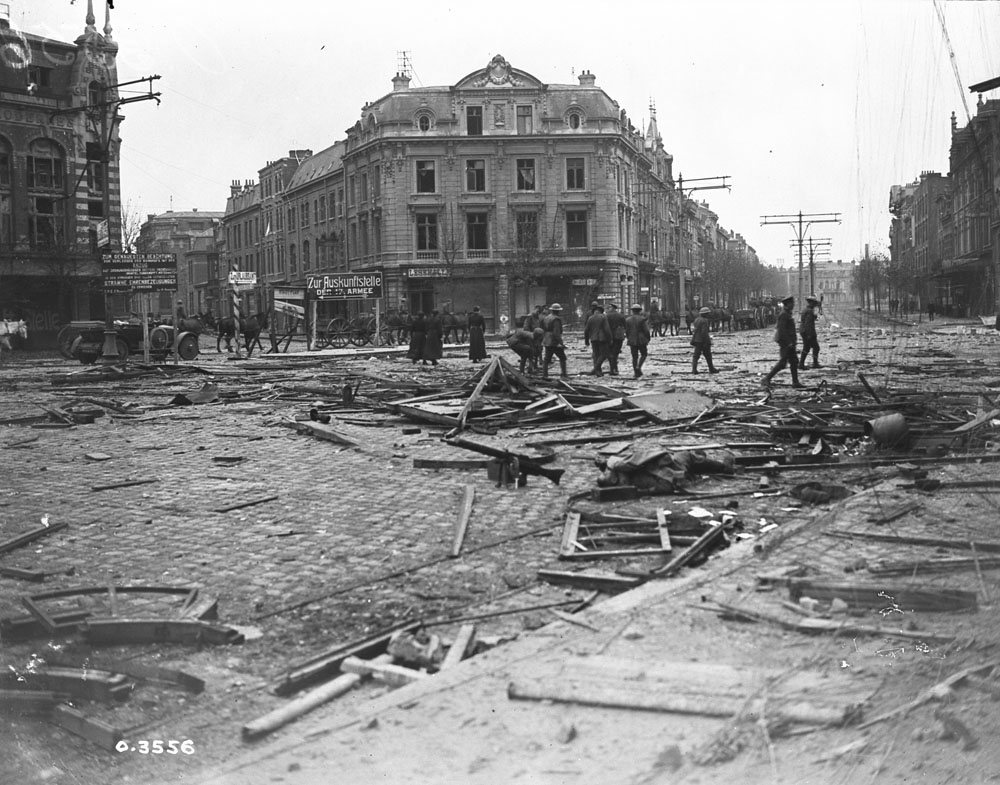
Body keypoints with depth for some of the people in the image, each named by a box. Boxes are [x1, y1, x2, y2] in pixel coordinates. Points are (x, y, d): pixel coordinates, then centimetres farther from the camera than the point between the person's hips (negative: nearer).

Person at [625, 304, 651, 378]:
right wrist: (648, 339, 4)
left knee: (634, 357, 8)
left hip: (632, 341, 3)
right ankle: (639, 367, -10)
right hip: (641, 341, -3)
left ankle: (636, 373, 6)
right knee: (644, 354, 14)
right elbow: (646, 330, -9)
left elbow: (627, 331, 6)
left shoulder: (628, 320, 3)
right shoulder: (642, 319, -8)